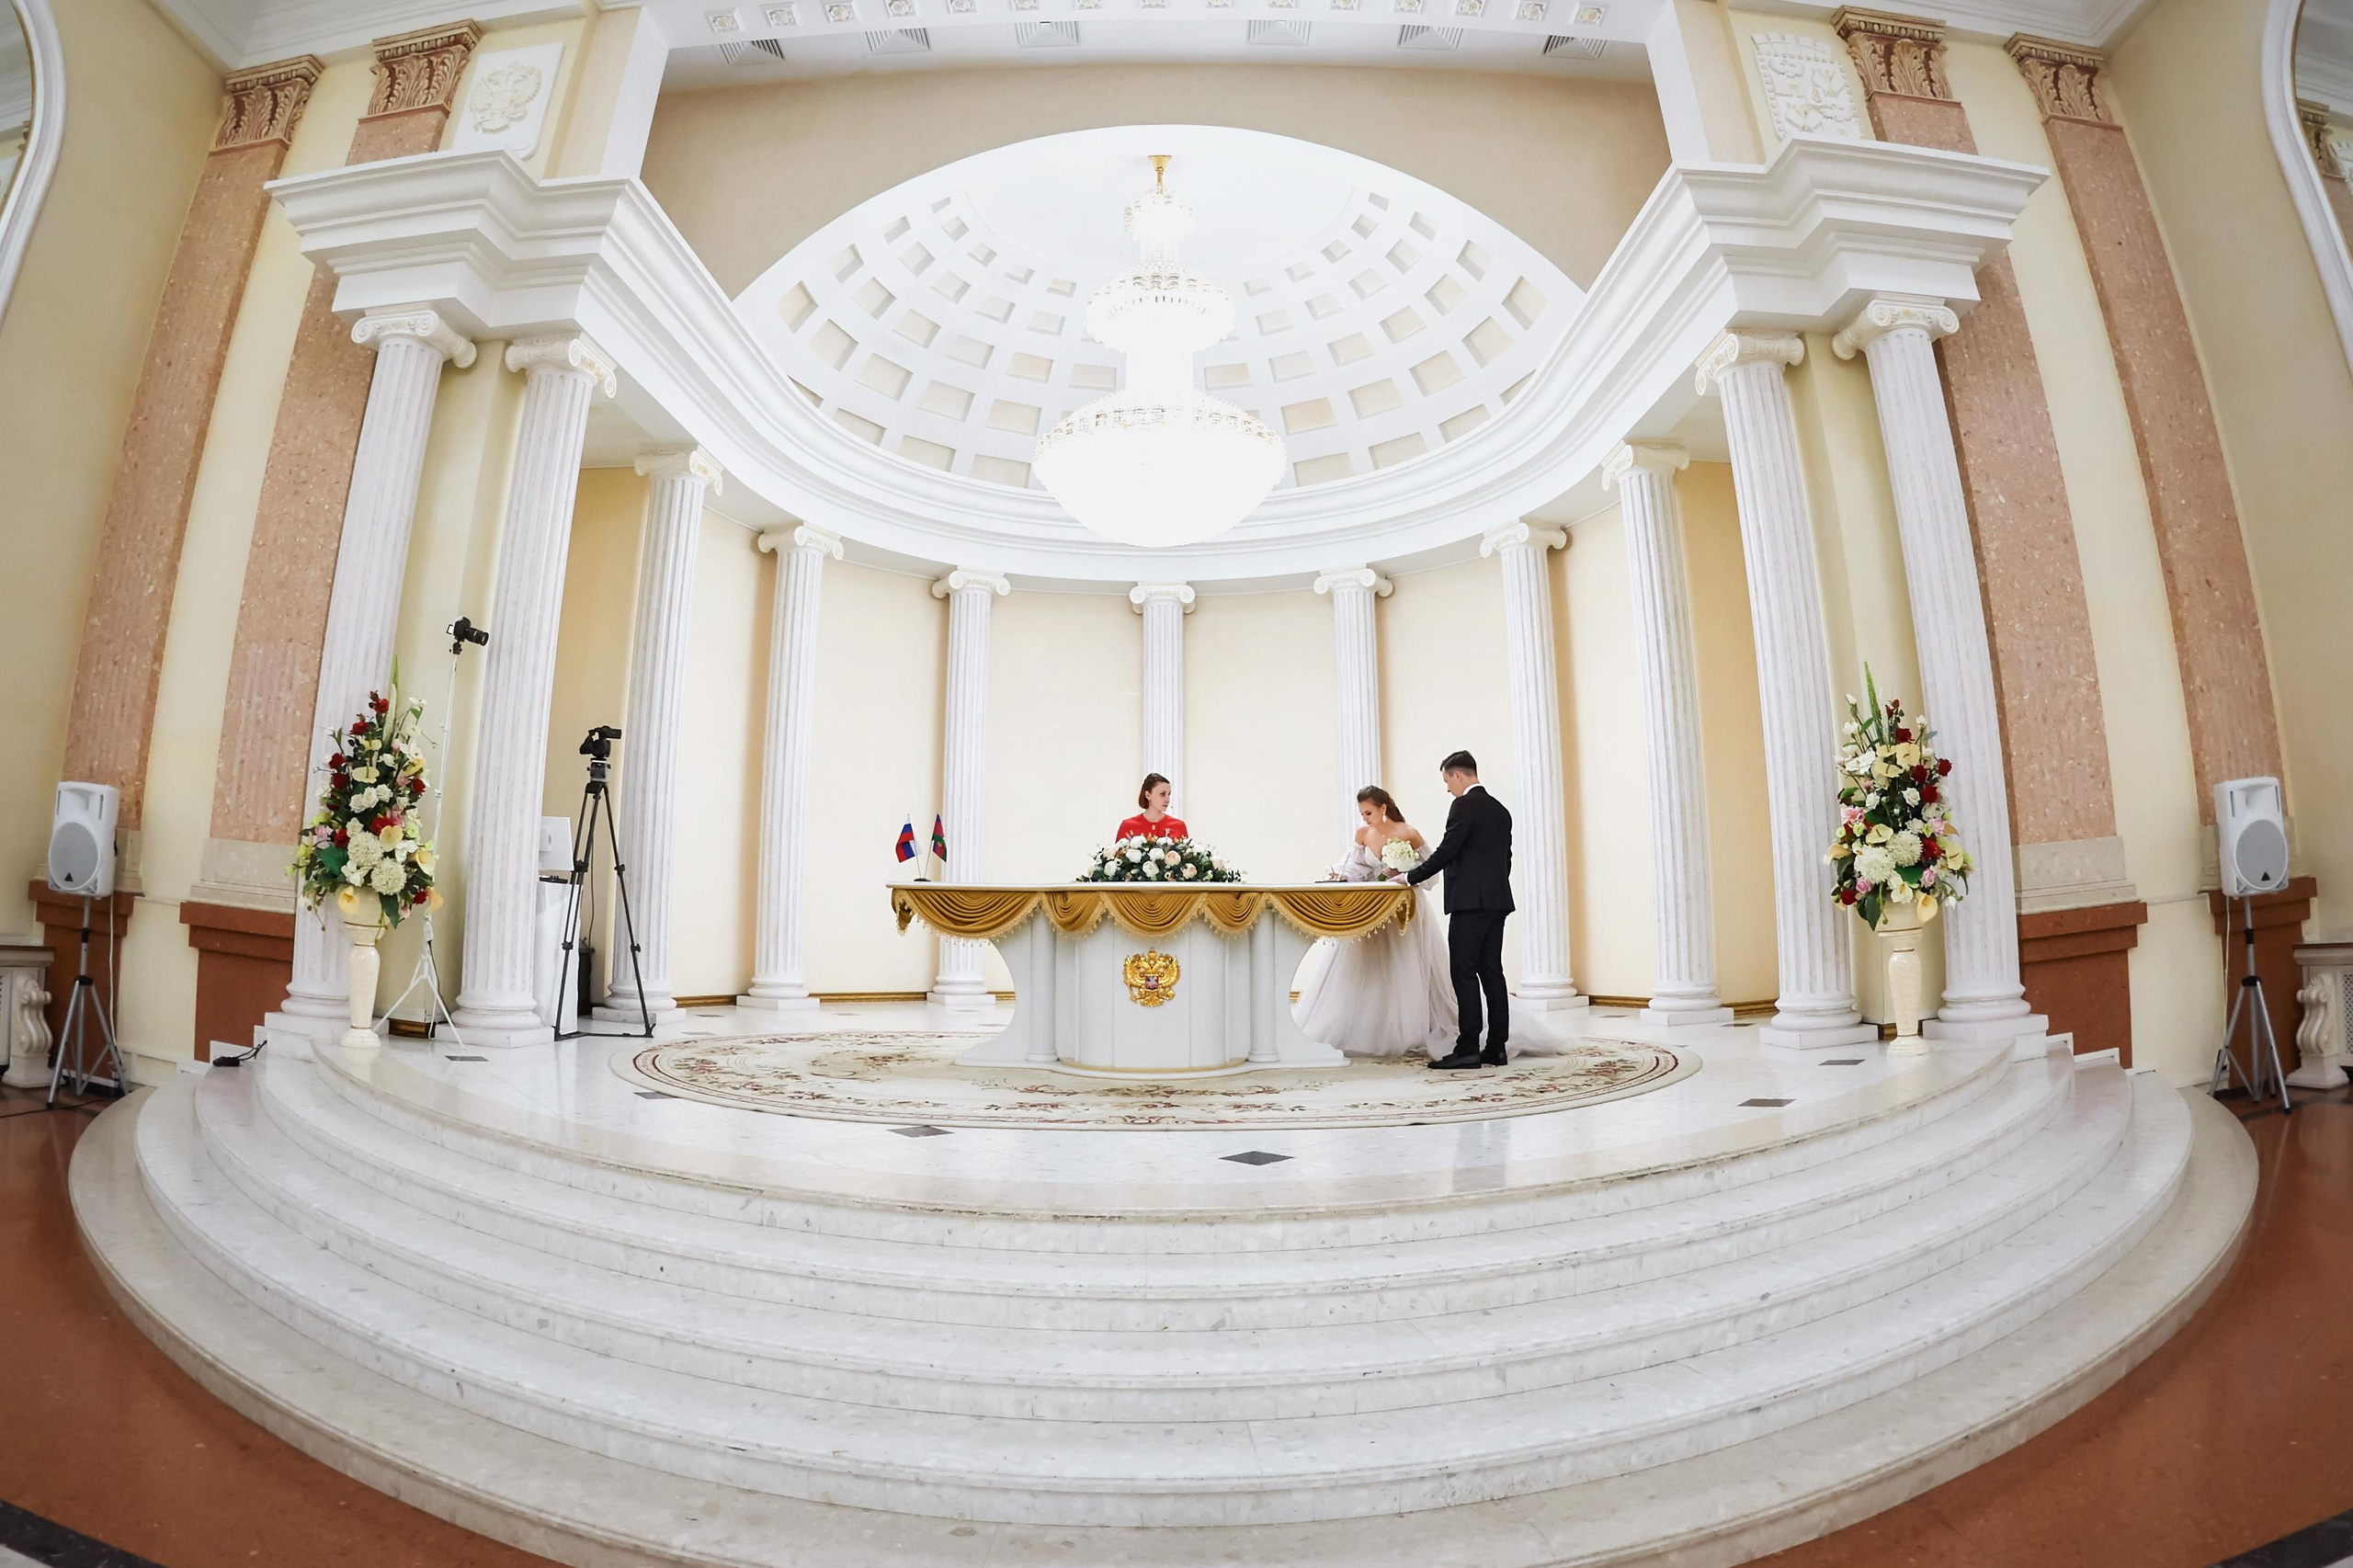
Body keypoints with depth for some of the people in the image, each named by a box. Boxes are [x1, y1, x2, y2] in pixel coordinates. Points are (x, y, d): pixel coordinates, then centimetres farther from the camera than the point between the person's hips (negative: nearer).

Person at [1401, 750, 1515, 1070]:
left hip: (1469, 901, -9)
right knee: (1492, 972, 9)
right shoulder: (1500, 810, 17)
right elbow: (1504, 859, 19)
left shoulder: (1464, 805, -9)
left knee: (1464, 974, -6)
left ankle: (1468, 1049, -7)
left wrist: (1411, 877, -4)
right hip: (1498, 900, 9)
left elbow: (1446, 851, -14)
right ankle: (1497, 1048, 11)